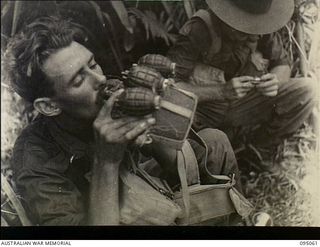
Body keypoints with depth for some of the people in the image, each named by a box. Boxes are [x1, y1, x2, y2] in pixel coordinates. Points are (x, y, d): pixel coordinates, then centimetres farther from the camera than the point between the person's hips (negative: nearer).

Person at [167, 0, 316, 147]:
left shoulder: (263, 28, -11)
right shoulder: (197, 31, -24)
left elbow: (282, 64, 2)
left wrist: (275, 81, -23)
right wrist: (222, 91, -37)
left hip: (244, 107, 4)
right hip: (204, 112, -3)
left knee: (306, 91, -15)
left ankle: (256, 149, 5)